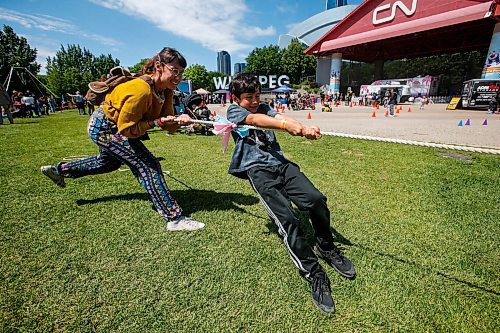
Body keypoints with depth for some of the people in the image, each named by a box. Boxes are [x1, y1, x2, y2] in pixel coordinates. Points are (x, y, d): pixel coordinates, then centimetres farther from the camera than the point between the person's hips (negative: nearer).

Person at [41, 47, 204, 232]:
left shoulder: (166, 89, -9)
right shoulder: (141, 90, -34)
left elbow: (167, 124, -10)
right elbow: (127, 129, -28)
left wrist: (178, 120, -30)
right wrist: (157, 122, -35)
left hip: (111, 126, 9)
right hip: (104, 127, -9)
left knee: (109, 163, 32)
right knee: (148, 166, -18)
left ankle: (59, 170, 53)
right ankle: (174, 219, -16)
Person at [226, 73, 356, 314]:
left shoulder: (263, 107, 20)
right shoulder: (234, 111, 7)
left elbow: (279, 117, -3)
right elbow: (254, 119, -16)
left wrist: (305, 128, -26)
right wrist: (287, 126, -35)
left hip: (280, 163, 5)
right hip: (257, 170, -4)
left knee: (316, 199, -14)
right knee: (286, 219, -20)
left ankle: (326, 248, 13)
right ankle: (313, 272, -3)